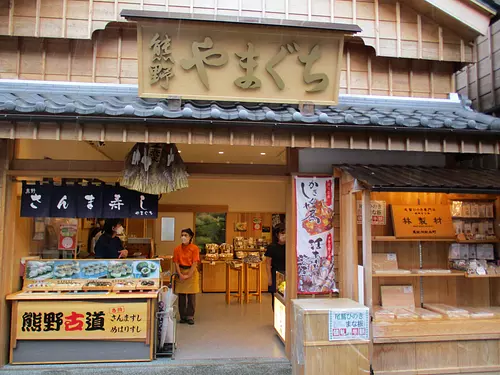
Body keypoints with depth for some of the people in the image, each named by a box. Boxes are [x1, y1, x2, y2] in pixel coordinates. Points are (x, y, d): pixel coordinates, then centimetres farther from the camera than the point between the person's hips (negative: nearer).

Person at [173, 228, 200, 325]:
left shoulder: (194, 248, -7)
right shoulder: (177, 249, 2)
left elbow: (195, 263, -10)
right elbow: (176, 263, 0)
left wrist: (188, 275, -16)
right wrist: (180, 275, -12)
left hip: (192, 272, -2)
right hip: (181, 272, 3)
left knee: (191, 295, -1)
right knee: (181, 295, 6)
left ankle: (190, 316, 9)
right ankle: (183, 316, 17)